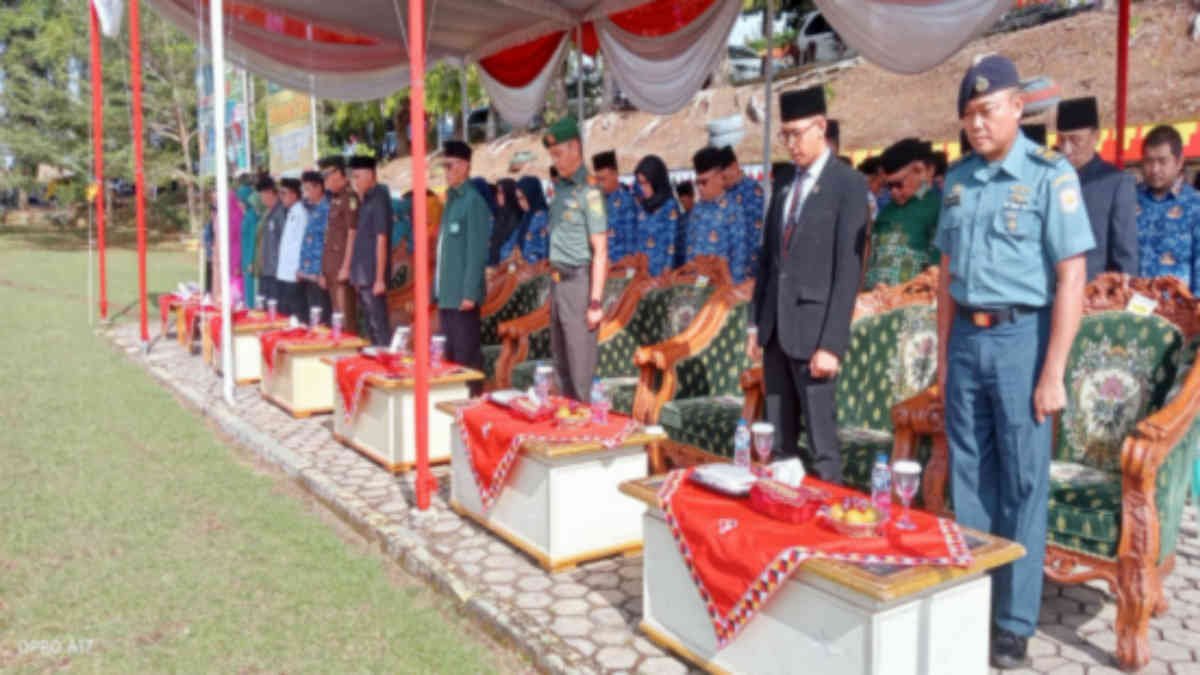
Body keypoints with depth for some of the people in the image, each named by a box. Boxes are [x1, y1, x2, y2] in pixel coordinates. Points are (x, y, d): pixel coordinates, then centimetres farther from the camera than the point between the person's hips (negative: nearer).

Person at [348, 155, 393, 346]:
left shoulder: (379, 200, -10)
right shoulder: (364, 202, 14)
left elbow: (381, 240, -15)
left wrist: (380, 279, -17)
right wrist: (356, 276, 14)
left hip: (372, 278, -9)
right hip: (362, 278, 9)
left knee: (379, 327, -6)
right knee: (369, 327, 14)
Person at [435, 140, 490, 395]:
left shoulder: (473, 202, -10)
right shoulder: (451, 200, 16)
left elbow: (476, 252, -15)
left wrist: (469, 293, -19)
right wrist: (438, 289, 15)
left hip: (462, 295, -9)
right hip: (446, 294, 9)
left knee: (467, 355, -2)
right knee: (450, 354, 14)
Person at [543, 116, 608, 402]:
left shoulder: (588, 191, -12)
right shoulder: (559, 187, 13)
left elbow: (600, 251, -16)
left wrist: (595, 302, -19)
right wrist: (554, 281, 12)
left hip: (578, 280, -9)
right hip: (558, 280, 9)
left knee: (580, 360, -4)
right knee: (560, 359, 15)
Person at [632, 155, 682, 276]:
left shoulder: (670, 206, -9)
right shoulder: (641, 205, 10)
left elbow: (671, 242, -9)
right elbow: (636, 237, 13)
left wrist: (667, 270, -13)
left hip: (660, 268, -5)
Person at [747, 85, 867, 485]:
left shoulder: (848, 184, -7)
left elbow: (849, 268, -13)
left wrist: (832, 343, -18)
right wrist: (756, 322, 12)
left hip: (812, 329, -6)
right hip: (776, 327, 7)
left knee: (821, 441, -1)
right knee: (778, 439, 13)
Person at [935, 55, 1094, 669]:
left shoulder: (1050, 175, -8)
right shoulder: (958, 179, 9)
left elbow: (1071, 280, -11)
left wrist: (1052, 373, -14)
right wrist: (943, 355, 11)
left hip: (1021, 337, -5)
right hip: (967, 338, 5)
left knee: (1022, 483, 3)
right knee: (968, 478, 11)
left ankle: (1014, 624, 15)